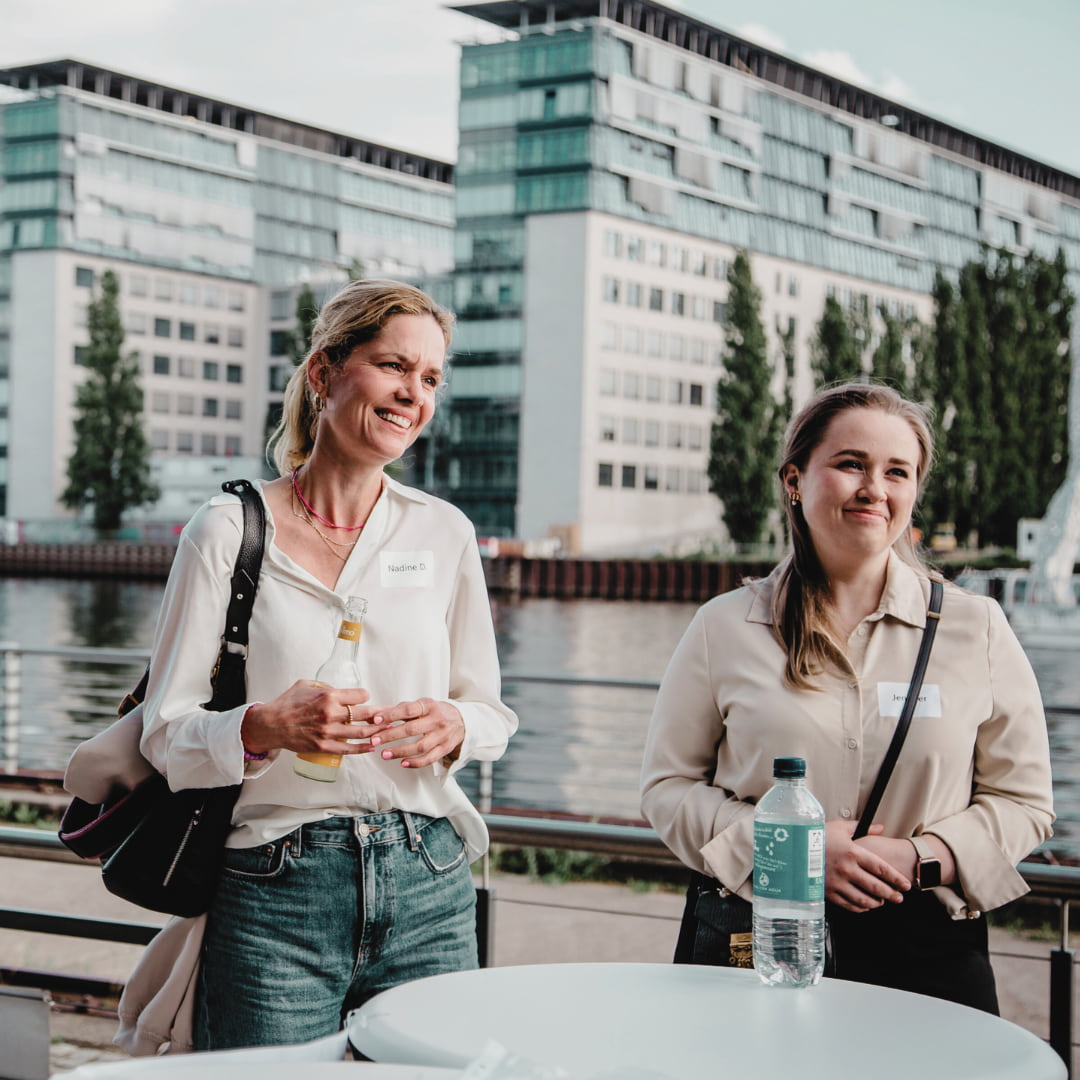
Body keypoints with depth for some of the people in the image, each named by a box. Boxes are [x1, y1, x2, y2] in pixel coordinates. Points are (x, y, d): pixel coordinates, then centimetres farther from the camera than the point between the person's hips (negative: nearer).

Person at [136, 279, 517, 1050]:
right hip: (275, 894, -2)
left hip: (428, 888, 3)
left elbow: (492, 710, 14)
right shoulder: (229, 530, -1)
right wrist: (263, 728, -22)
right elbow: (166, 732, -3)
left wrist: (454, 726, -9)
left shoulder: (444, 533, 8)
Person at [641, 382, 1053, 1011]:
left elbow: (1023, 802, 6)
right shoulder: (726, 628, 3)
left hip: (926, 953, 1)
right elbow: (668, 787, 4)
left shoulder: (978, 629, 4)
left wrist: (920, 858, -12)